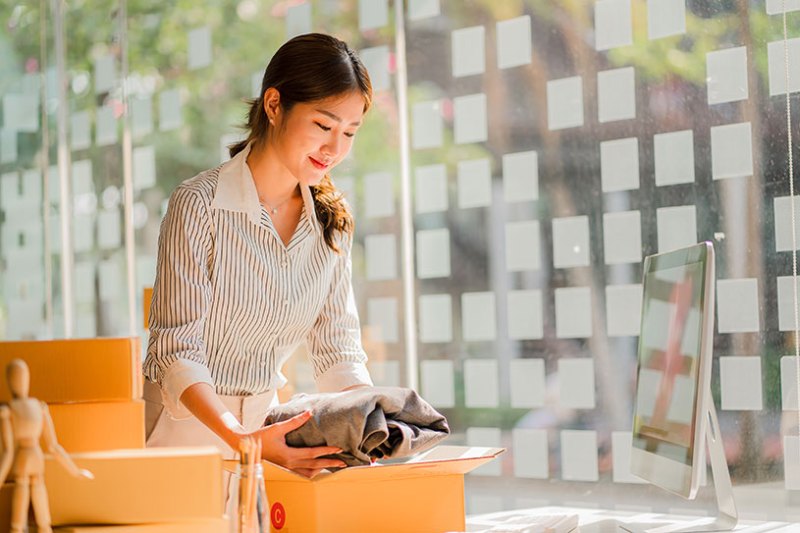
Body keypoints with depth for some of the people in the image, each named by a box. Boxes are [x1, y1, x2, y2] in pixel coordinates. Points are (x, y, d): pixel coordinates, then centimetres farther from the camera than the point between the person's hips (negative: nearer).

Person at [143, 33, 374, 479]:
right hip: (192, 424, -4)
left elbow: (338, 350, 5)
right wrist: (240, 439, -29)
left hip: (267, 421, 4)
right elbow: (177, 350, -15)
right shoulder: (199, 205, -13)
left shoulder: (332, 221, 5)